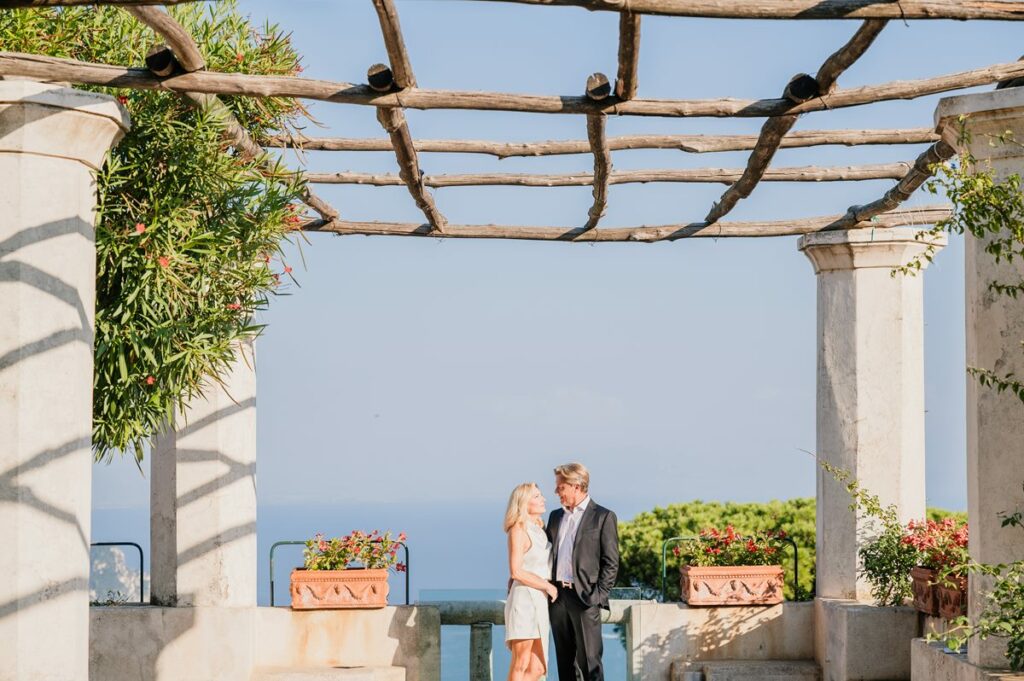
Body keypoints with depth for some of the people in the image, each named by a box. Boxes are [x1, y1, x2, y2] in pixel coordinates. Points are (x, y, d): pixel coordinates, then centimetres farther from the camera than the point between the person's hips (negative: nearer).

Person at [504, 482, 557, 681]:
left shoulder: (539, 529, 17)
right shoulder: (518, 530, -8)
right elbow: (516, 571, -16)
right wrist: (548, 586, -12)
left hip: (540, 603, 8)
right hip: (524, 600, -8)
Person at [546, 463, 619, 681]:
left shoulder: (603, 517, -1)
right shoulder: (556, 516, 17)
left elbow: (611, 563, -4)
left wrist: (598, 596, -11)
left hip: (584, 597, -6)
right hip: (557, 596, 6)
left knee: (589, 661, -7)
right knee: (564, 661, 8)